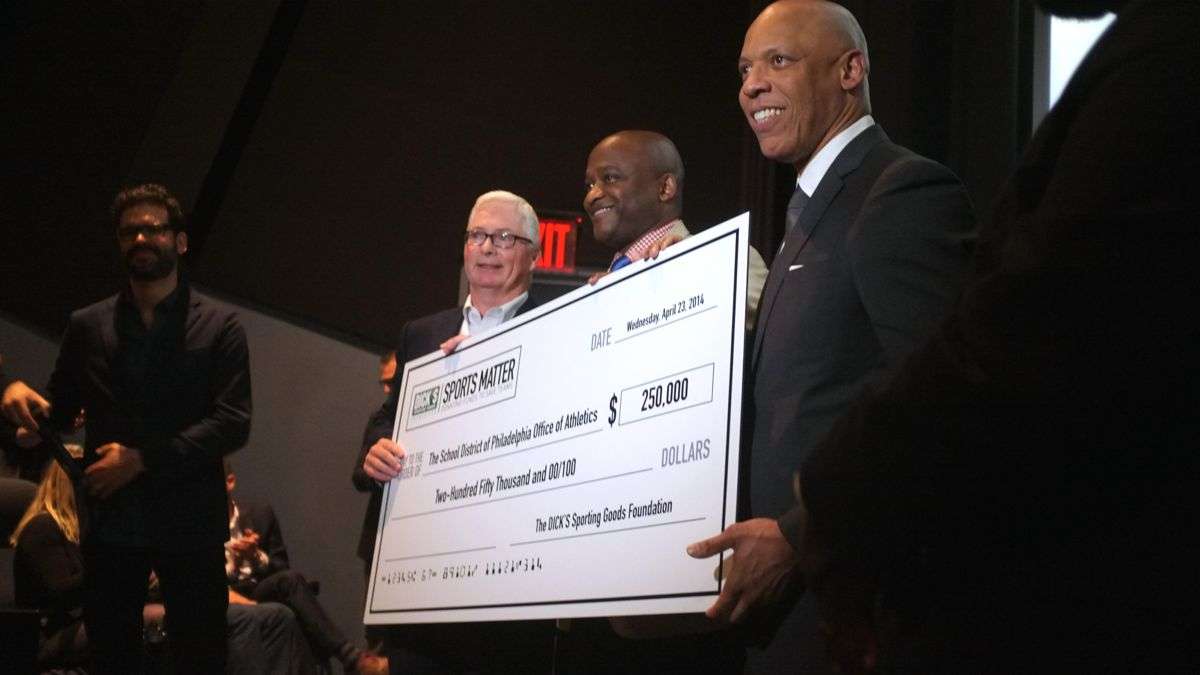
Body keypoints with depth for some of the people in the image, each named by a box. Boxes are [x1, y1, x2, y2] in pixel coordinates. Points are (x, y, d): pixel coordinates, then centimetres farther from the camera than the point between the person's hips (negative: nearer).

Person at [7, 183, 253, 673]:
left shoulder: (218, 326, 2)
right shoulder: (87, 326, 11)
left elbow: (234, 422, -7)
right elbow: (59, 413, 14)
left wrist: (145, 459, -15)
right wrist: (22, 398, -10)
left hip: (188, 522, -2)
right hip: (109, 522, 3)